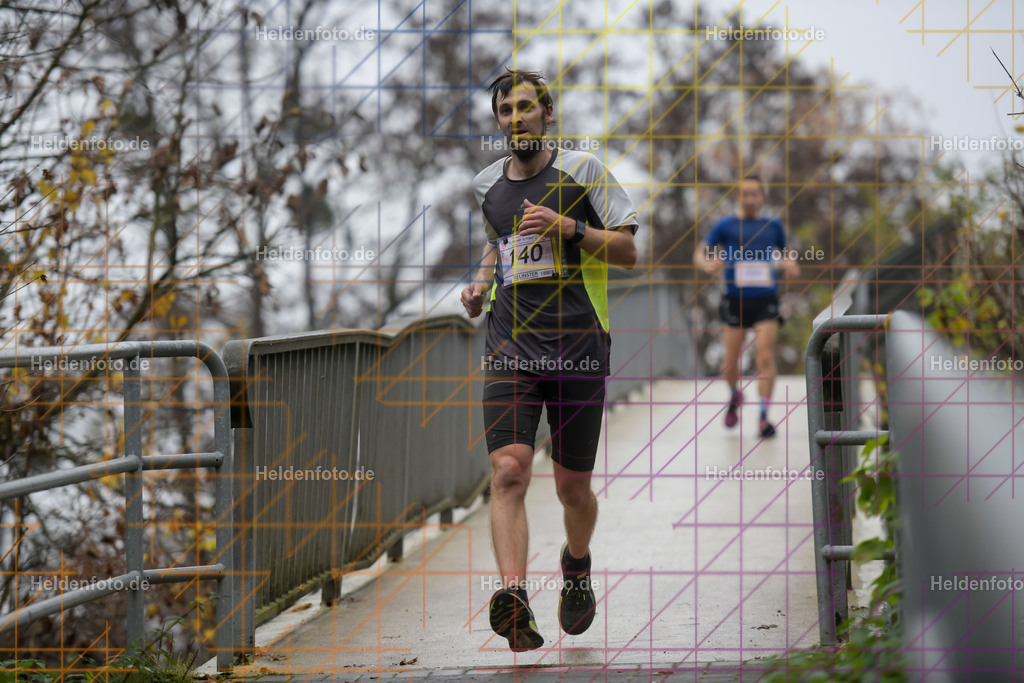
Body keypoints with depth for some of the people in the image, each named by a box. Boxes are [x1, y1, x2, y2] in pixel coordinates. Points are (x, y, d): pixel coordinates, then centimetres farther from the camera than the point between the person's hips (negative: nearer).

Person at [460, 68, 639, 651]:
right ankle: (515, 601, -28)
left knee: (573, 488, 6)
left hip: (579, 349, -2)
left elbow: (628, 251, -1)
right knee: (508, 472, -18)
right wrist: (482, 282, 13)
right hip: (510, 351, 2)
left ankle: (577, 566, 38)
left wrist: (567, 228, -15)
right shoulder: (488, 184, 12)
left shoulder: (582, 170, -1)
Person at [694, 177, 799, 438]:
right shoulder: (726, 226, 5)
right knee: (731, 362, 3)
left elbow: (784, 254, 25)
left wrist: (790, 265, 2)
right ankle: (734, 395, 36)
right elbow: (700, 255, 9)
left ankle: (763, 417, -14)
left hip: (766, 299, 0)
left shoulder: (774, 225, 11)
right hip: (736, 299, 0)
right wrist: (708, 265, -14)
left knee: (765, 356, -14)